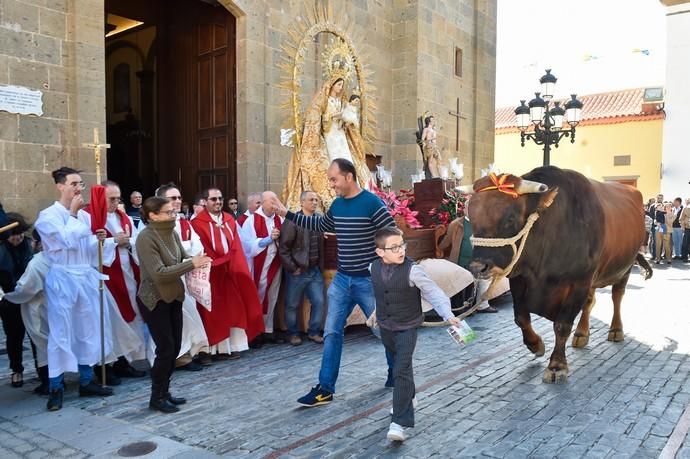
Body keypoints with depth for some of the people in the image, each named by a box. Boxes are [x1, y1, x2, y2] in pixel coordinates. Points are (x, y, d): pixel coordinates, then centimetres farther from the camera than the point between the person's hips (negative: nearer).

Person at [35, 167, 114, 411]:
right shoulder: (48, 215, -5)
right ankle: (56, 388, 9)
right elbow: (67, 242, -17)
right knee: (61, 332, -2)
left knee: (88, 329, 10)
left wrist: (97, 239, -8)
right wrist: (72, 213, -8)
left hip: (87, 277, 6)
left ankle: (86, 381, 22)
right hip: (63, 278, -5)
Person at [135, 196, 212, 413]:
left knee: (175, 347, 11)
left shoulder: (172, 233, 3)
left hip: (173, 297, 7)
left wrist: (196, 261, -12)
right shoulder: (146, 238, -19)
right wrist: (191, 264, -26)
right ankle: (157, 397, 14)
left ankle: (164, 392, 26)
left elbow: (182, 259, 11)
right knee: (165, 349, -3)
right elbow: (159, 273, -25)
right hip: (154, 300, -7)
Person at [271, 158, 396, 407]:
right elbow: (320, 225, 23)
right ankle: (325, 388, 12)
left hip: (368, 280, -6)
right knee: (332, 332, 5)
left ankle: (395, 372, 36)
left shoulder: (372, 203, -15)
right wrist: (287, 214, 20)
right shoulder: (337, 204, 6)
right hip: (341, 279, 6)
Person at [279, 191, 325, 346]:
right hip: (297, 272, -5)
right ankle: (293, 333, 25)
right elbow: (283, 248, -14)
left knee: (319, 302, 7)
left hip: (315, 271, 5)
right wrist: (292, 268, -12)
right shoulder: (292, 221, -13)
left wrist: (321, 266, 8)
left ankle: (313, 332, 23)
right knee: (293, 305, 8)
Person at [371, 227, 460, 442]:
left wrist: (448, 314, -26)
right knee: (399, 366, 23)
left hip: (406, 329, -5)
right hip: (385, 328, 5)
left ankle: (399, 421, -7)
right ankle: (407, 398, 47)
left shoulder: (412, 270, -20)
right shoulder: (374, 268, -6)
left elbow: (433, 292, -17)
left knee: (401, 371, -12)